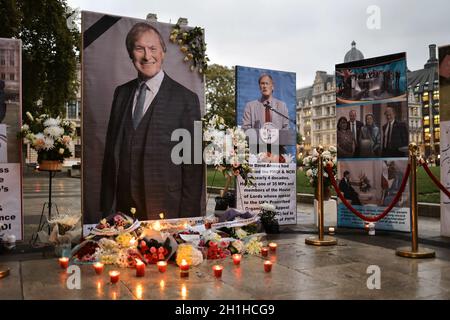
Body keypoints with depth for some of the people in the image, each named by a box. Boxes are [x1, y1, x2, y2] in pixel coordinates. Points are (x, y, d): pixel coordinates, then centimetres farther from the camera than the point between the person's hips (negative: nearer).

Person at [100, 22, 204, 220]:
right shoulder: (121, 93, 8)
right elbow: (110, 151, 10)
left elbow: (193, 165, -7)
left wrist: (188, 218, -9)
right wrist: (107, 208, 7)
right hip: (123, 208, 4)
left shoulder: (186, 99, -7)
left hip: (165, 211, -3)